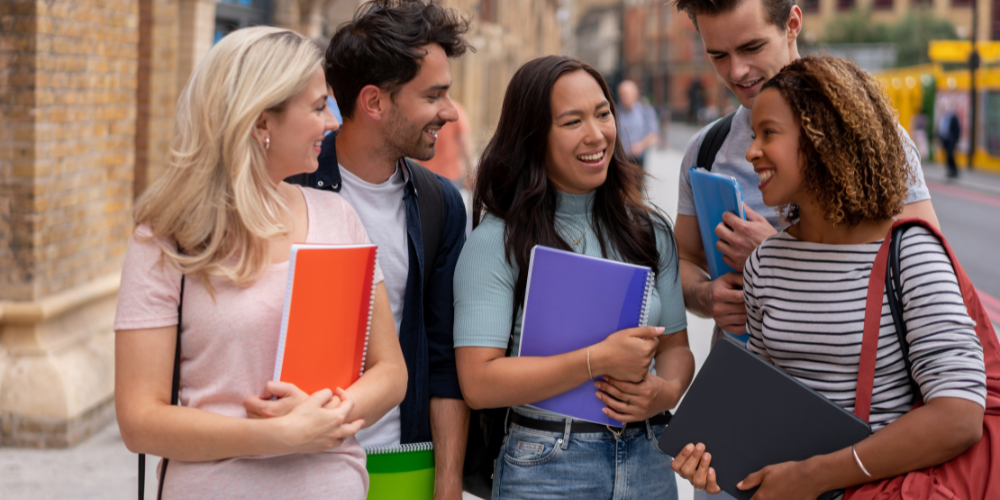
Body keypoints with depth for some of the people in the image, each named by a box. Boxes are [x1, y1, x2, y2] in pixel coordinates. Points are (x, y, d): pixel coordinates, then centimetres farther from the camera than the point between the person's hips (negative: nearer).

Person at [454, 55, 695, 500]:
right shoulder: (497, 242, -9)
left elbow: (675, 345, 11)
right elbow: (479, 382, -16)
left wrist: (665, 391, -11)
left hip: (649, 462, 4)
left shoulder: (648, 230, 7)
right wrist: (600, 359, -20)